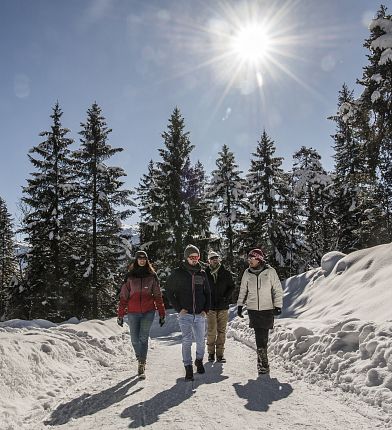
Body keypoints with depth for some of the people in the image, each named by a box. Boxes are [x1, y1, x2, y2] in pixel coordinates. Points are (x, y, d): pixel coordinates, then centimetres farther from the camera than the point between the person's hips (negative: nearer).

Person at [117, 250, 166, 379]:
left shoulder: (152, 276, 5)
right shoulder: (130, 276, 4)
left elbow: (158, 296, 6)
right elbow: (124, 296, 4)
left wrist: (162, 314, 3)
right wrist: (120, 314, 0)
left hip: (148, 312, -1)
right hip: (133, 312, 1)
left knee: (143, 338, -5)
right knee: (135, 339, 5)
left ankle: (141, 365, 4)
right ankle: (140, 359, 33)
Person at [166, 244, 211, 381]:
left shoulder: (202, 274, 7)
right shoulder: (177, 273, -3)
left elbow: (207, 293, 15)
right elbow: (169, 291, 1)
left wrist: (206, 309, 4)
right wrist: (178, 308, -6)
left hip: (200, 315, 3)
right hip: (185, 314, -3)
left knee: (201, 341, 7)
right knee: (186, 341, -5)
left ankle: (199, 360, 34)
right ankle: (188, 368, 9)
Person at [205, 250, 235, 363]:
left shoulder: (226, 273, 2)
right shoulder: (205, 273, 0)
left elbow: (232, 287, 7)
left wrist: (226, 298, -8)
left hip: (223, 307, 1)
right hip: (211, 307, -1)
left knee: (221, 331, 5)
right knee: (211, 331, 0)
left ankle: (220, 354, 14)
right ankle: (211, 353, 15)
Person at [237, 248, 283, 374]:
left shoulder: (270, 271, -3)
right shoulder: (247, 273, 5)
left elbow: (277, 289, 3)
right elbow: (243, 291, 16)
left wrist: (278, 306, -2)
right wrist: (240, 305, 12)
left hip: (267, 309, -2)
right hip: (253, 309, 2)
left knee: (263, 336, -3)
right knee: (259, 337, -1)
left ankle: (262, 361, 10)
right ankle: (263, 364, 7)